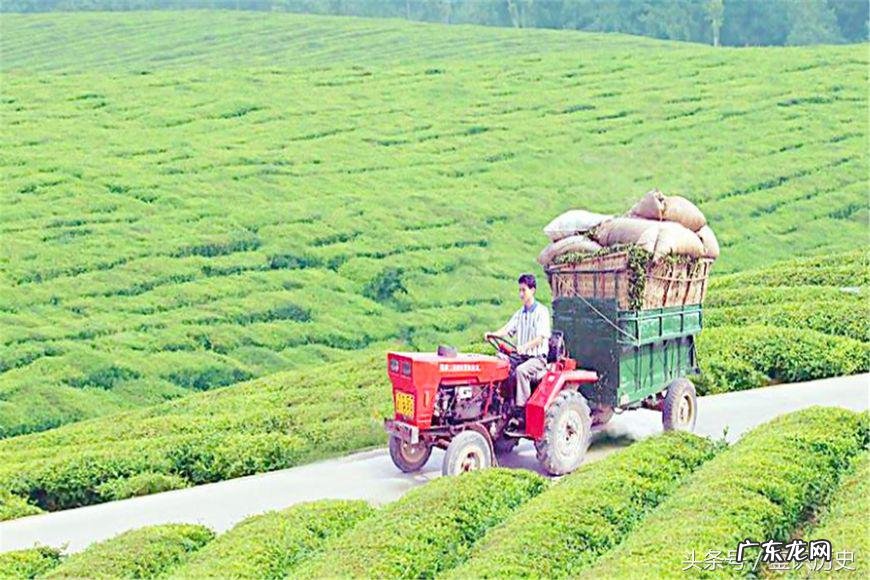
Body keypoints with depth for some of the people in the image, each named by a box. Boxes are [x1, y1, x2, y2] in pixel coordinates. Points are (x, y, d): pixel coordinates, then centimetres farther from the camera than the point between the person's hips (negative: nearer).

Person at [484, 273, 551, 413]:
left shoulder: (541, 311, -7)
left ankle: (522, 406, -28)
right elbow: (507, 330, 6)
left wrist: (525, 346, -34)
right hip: (522, 357, 7)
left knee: (521, 370, -33)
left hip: (538, 358, -7)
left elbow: (541, 337, -17)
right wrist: (492, 334, -14)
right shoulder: (520, 313, 15)